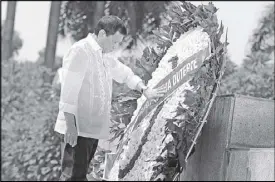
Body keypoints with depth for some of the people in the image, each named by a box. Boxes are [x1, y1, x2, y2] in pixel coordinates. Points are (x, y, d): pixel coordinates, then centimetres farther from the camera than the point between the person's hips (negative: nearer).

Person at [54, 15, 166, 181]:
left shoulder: (103, 56, 17)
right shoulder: (80, 51, -12)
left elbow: (125, 73, 29)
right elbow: (69, 91, -18)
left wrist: (145, 90, 14)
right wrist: (70, 126, -22)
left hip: (92, 129, 9)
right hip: (77, 129, -9)